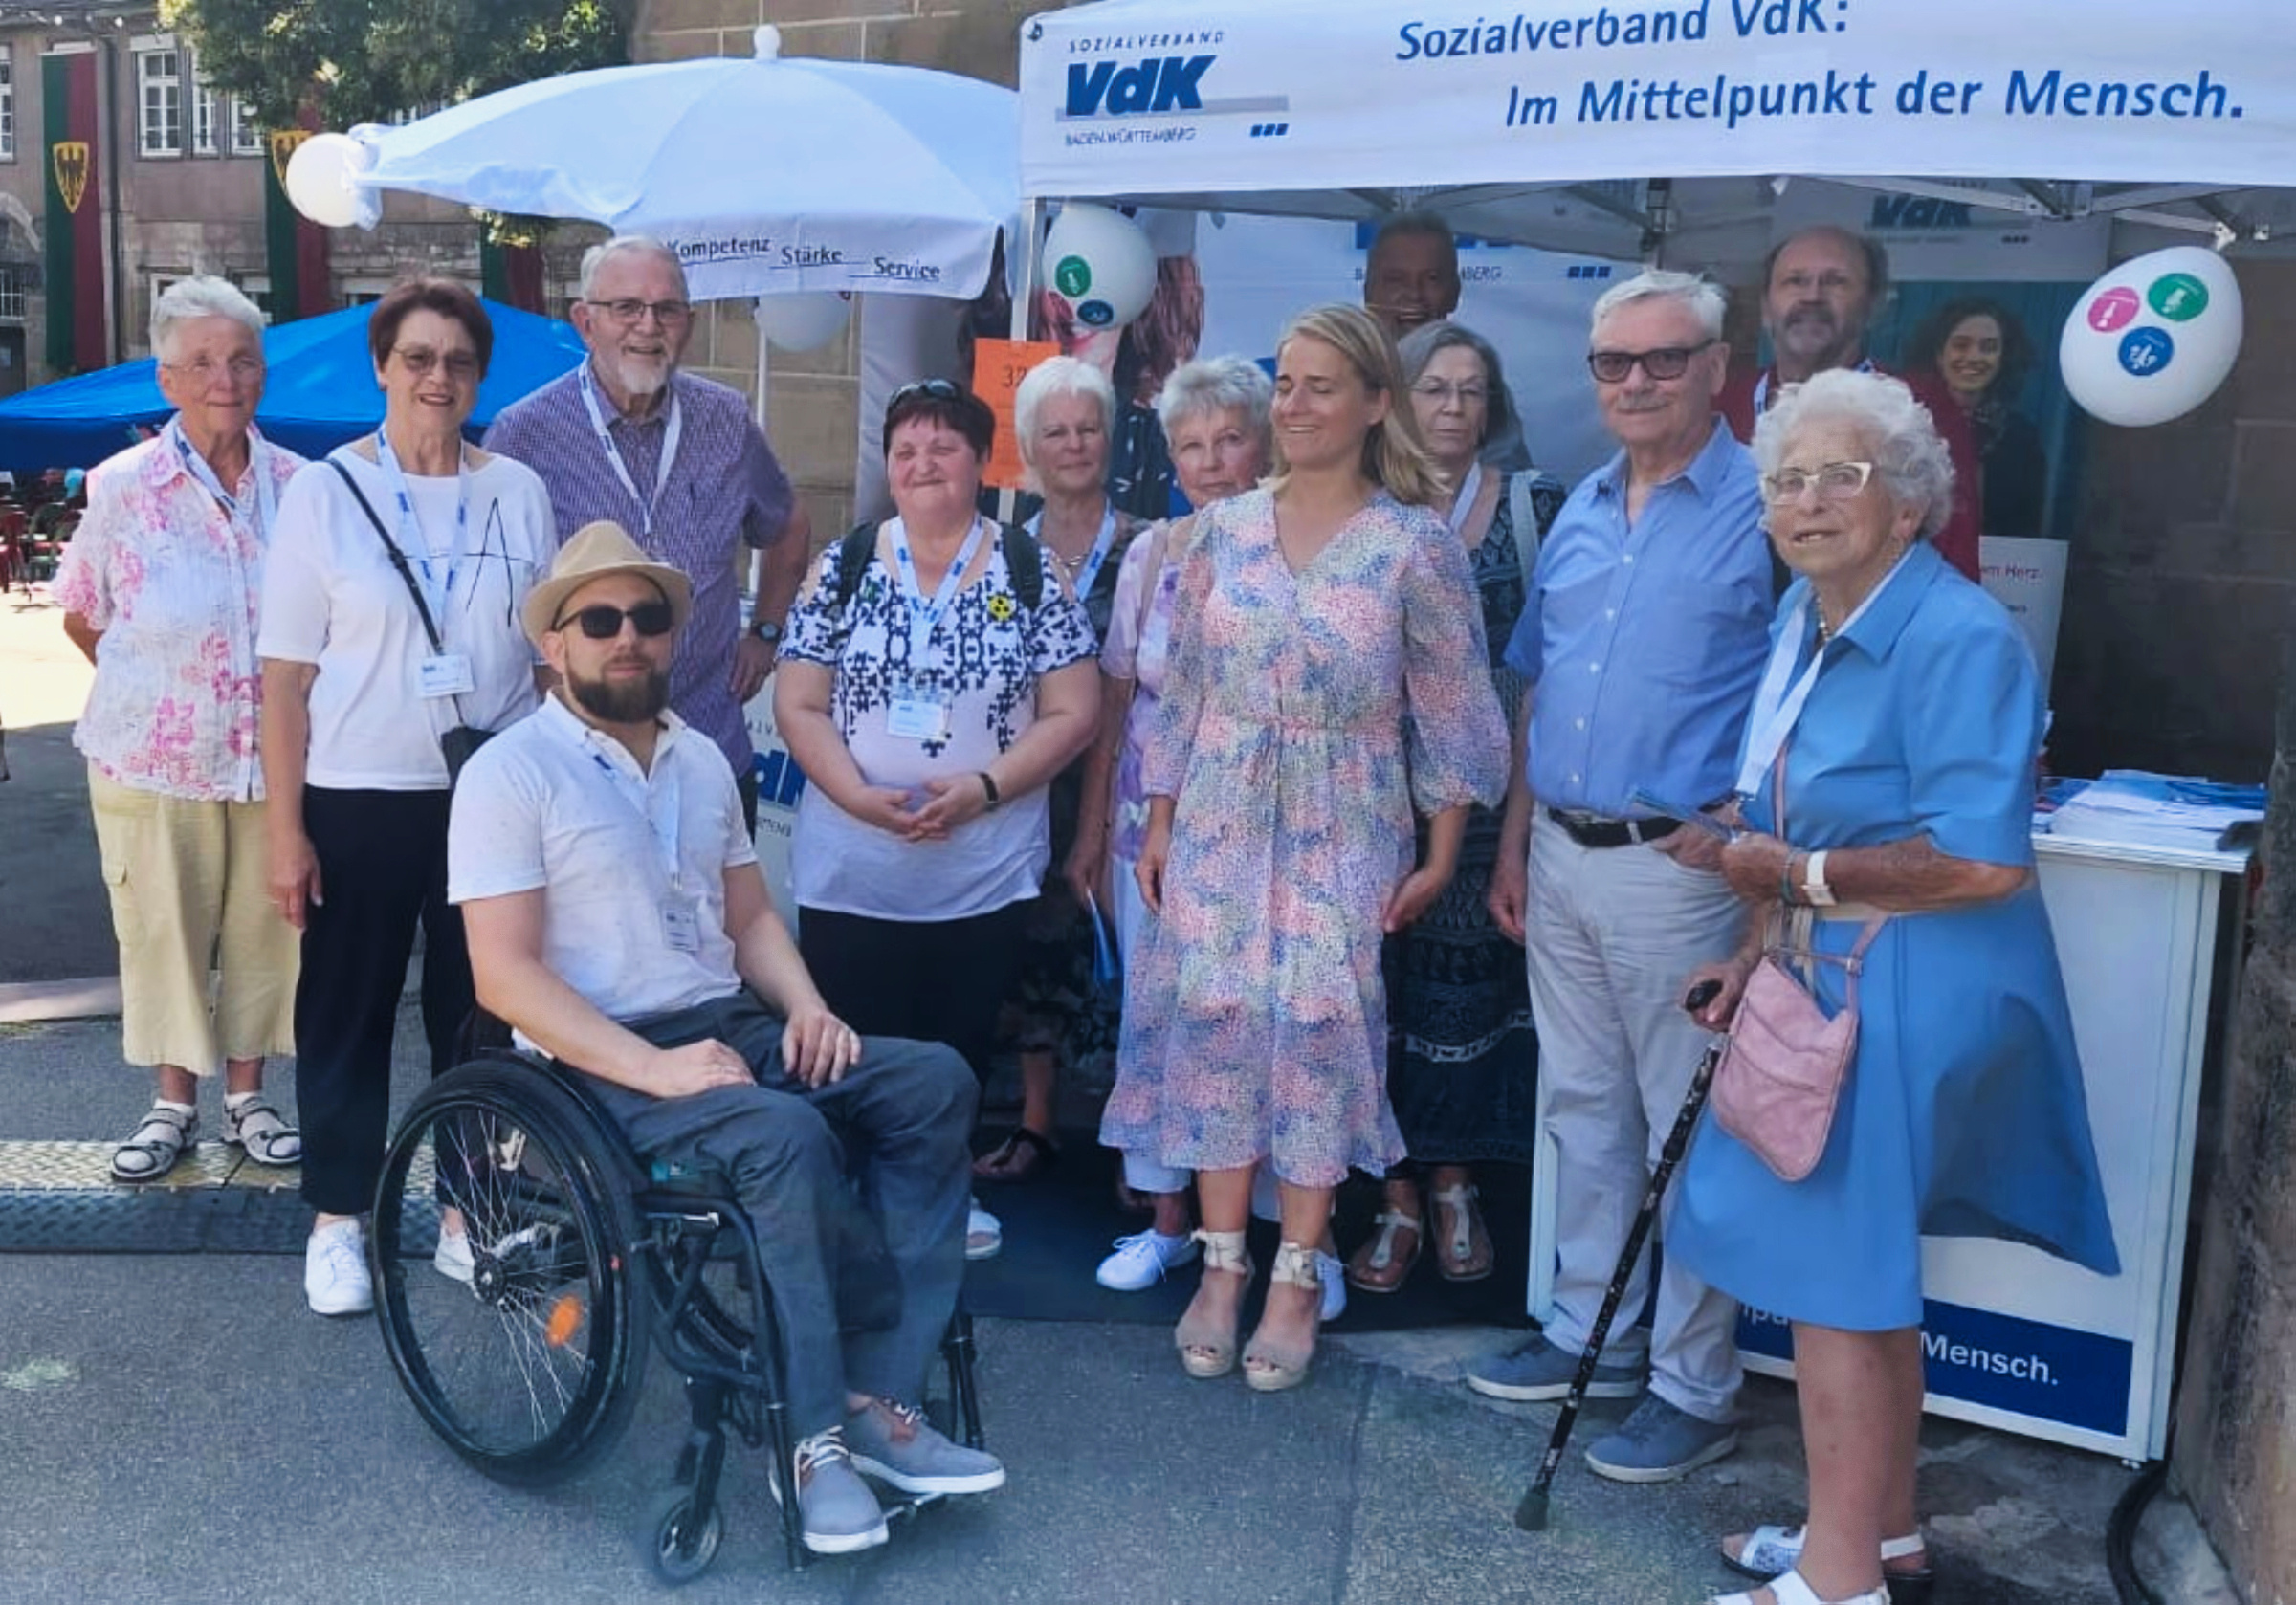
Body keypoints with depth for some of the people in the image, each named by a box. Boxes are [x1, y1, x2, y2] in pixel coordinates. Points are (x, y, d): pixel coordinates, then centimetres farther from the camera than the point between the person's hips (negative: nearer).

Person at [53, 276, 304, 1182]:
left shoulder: (298, 485, -1)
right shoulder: (122, 487, -4)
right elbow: (82, 617, 6)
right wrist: (156, 682, 5)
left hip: (271, 757, 1)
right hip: (151, 759, -1)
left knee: (263, 928, 9)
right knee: (160, 930, 7)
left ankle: (246, 1098, 25)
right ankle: (174, 1104, 24)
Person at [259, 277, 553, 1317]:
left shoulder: (519, 493, 4)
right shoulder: (324, 491, -2)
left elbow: (552, 658, 8)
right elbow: (285, 675, -4)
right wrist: (286, 829, -8)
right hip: (359, 798, -2)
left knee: (479, 1008, 10)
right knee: (347, 1007, 7)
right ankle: (337, 1220, 21)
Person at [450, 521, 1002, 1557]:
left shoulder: (702, 760, 16)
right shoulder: (510, 774, -6)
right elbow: (504, 975, -14)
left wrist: (806, 1007, -2)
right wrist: (650, 1067, -24)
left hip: (733, 1029, 7)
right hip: (601, 1064, -7)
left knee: (932, 1081, -16)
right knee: (788, 1137, -34)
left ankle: (876, 1398, -19)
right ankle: (816, 1443, -23)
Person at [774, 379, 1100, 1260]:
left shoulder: (1031, 573, 0)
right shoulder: (842, 566, 3)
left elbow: (1072, 713, -3)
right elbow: (797, 705, 0)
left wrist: (982, 789, -16)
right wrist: (861, 797, -15)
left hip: (988, 872, 0)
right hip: (849, 871, 0)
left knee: (960, 1051, 10)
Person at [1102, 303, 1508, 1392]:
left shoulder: (1416, 546, -5)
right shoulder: (1223, 530, 4)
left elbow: (1452, 712, -2)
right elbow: (1182, 688, 8)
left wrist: (1440, 856, -4)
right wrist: (1159, 823, 5)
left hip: (1345, 834, -2)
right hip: (1222, 822, 3)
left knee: (1320, 1035, 0)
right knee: (1213, 1026, 4)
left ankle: (1295, 1277, 14)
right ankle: (1221, 1266, 17)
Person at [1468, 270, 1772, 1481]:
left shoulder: (1764, 510, -10)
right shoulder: (1579, 512, 11)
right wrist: (1513, 841, 13)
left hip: (1677, 869, -7)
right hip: (1561, 856, 7)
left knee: (1688, 1133, 3)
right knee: (1581, 1111, 17)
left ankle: (1694, 1389, 15)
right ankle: (1591, 1334, 32)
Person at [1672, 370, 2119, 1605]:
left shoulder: (1958, 640, -21)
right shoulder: (1807, 613, 8)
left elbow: (1985, 863, -27)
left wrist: (1794, 874, -18)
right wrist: (1758, 952, 6)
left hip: (1907, 996, -9)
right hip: (1830, 983, 9)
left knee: (1828, 1270, -2)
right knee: (1863, 1272, 19)